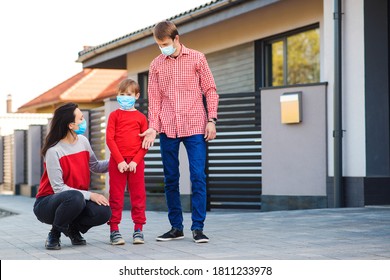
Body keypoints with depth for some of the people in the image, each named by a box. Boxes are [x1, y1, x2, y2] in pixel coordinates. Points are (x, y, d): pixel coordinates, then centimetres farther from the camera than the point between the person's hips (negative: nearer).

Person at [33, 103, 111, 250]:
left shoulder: (83, 141, 0)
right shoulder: (53, 151, -20)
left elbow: (95, 166, 17)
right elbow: (58, 188, -21)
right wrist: (90, 195, -26)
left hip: (77, 199, 6)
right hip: (47, 203, -6)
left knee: (103, 211, -24)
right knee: (75, 197, -39)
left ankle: (74, 228, 8)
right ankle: (54, 234, -11)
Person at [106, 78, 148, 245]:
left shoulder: (141, 117, 7)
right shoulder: (114, 115, 5)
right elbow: (109, 139, -2)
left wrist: (135, 161, -9)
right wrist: (120, 160, -11)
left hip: (136, 162, 1)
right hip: (117, 162, -1)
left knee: (138, 196, 3)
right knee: (116, 197, 1)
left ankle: (138, 230, 9)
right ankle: (114, 231, 4)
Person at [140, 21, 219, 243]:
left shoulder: (197, 58, 3)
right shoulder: (156, 65, 8)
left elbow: (210, 90, 4)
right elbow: (154, 98, 8)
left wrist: (211, 119, -4)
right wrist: (153, 127, -1)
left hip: (195, 126, -2)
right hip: (168, 129, 3)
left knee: (198, 176, -8)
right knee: (171, 179, 6)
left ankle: (198, 227, -3)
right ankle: (176, 227, 14)